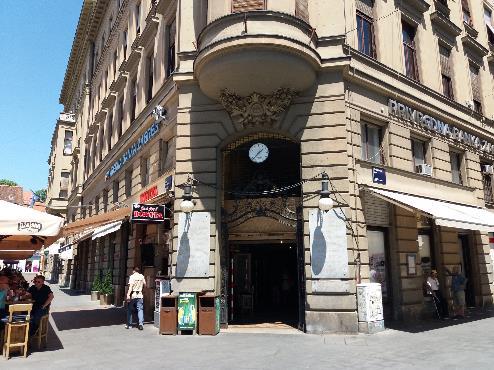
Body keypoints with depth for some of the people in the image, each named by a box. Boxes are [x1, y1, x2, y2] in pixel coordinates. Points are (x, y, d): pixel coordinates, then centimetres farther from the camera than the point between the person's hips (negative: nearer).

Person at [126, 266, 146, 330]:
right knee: (140, 309, 2)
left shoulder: (132, 276, -7)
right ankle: (141, 324, -12)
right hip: (139, 295, 2)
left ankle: (129, 324, 17)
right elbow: (144, 285, 15)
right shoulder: (142, 276, 5)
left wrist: (128, 295, -21)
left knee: (130, 310, 12)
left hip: (132, 295, -2)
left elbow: (130, 286, -17)